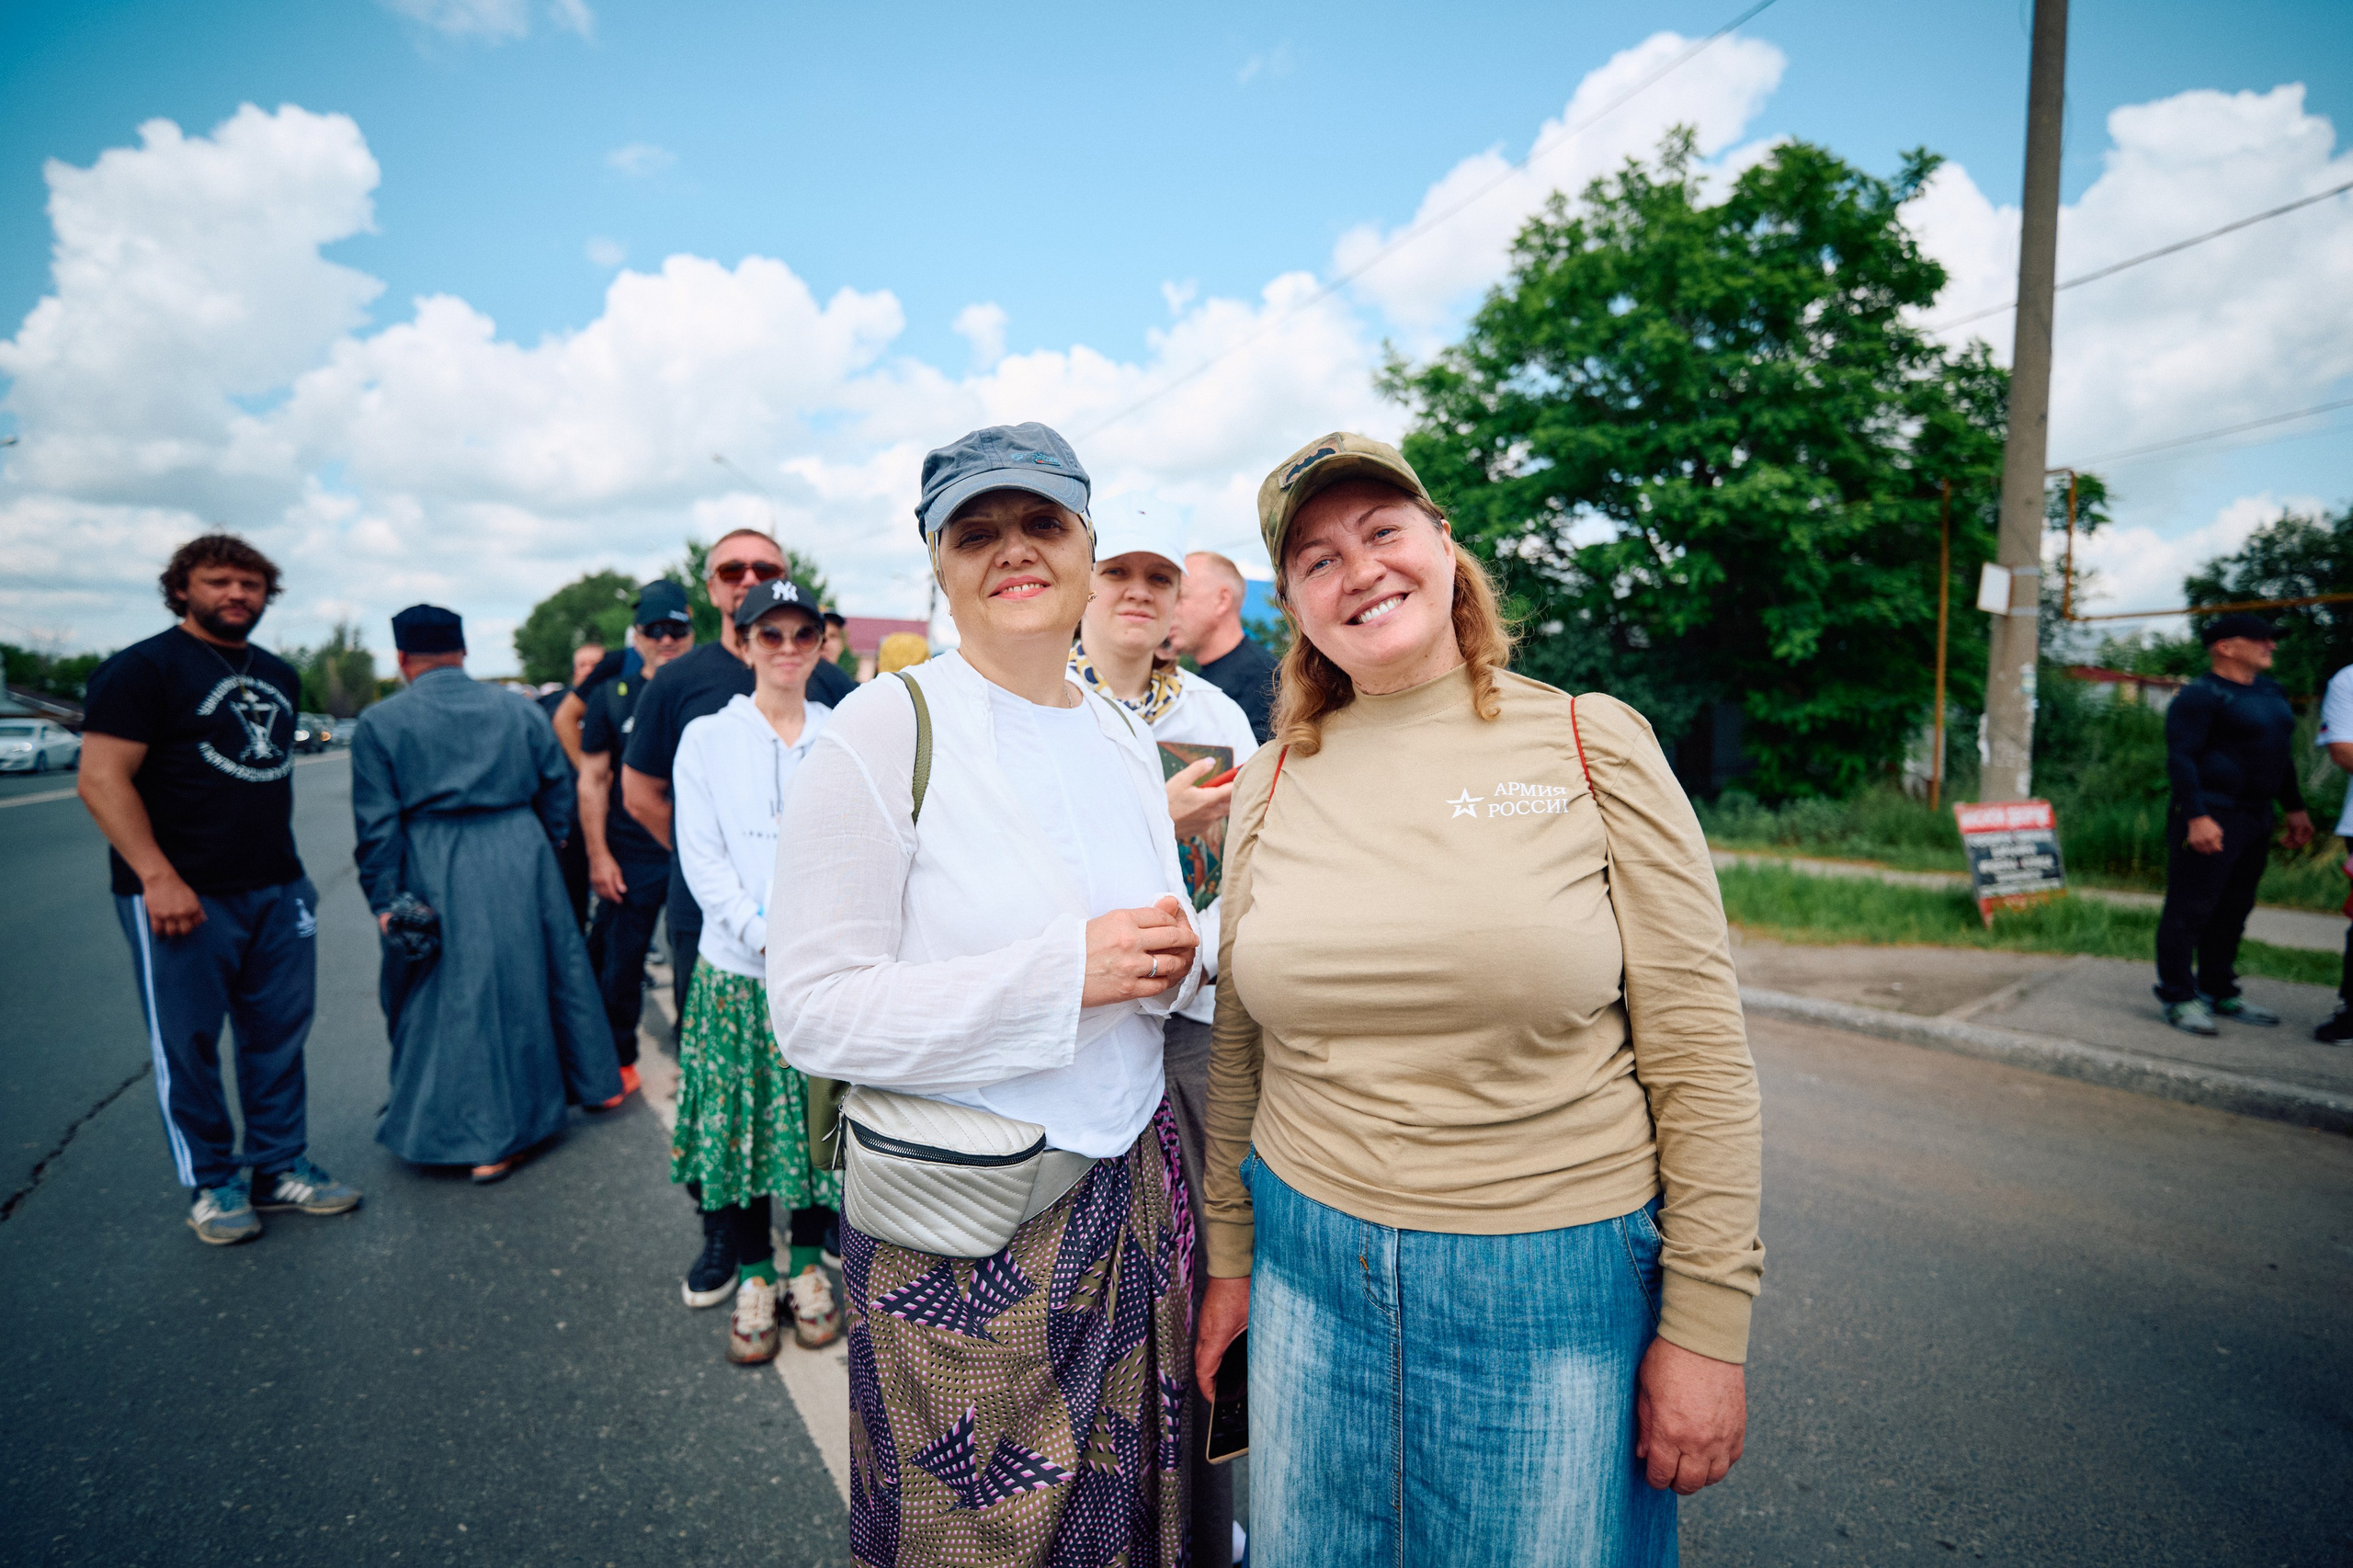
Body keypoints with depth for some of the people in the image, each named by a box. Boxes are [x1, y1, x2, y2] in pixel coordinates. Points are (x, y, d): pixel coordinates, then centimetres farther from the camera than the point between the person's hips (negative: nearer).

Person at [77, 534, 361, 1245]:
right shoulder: (143, 667, -6)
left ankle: (279, 1167, 22)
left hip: (277, 891, 6)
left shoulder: (279, 675, 15)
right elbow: (102, 779, -13)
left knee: (279, 1036, 10)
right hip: (182, 896, -6)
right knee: (187, 1047, 4)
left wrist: (281, 863, 18)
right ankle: (212, 1184, 18)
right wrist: (158, 877, -20)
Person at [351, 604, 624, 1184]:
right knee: (552, 967, 18)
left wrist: (384, 901, -3)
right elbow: (559, 789, 10)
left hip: (438, 876, -3)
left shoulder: (379, 722, -2)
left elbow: (377, 824, -6)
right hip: (522, 858, 3)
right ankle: (595, 1082, 33)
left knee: (456, 1001, 5)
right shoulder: (518, 710, 6)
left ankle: (487, 1140, 11)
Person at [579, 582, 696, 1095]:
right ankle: (617, 1062, 25)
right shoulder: (611, 696, 3)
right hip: (631, 857, 0)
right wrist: (598, 855, -2)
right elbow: (593, 780, 4)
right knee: (619, 964, 7)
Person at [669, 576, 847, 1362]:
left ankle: (807, 1266, 27)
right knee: (740, 1117, 6)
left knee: (821, 1116, 8)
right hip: (738, 967, 0)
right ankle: (751, 1275, 24)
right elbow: (701, 857, -3)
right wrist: (767, 936, -13)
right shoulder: (708, 737, 3)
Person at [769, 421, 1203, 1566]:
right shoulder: (885, 730, -14)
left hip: (1128, 1182, 6)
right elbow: (813, 1011, -18)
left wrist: (1171, 966, -7)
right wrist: (1065, 974, -23)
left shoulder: (1126, 738, 6)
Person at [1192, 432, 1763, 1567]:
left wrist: (1706, 1327, -6)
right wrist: (1226, 1254, 12)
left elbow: (1699, 1054, -6)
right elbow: (1235, 1051, 8)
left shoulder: (1594, 745, -7)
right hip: (1312, 1270, 3)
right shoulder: (1270, 783, 1)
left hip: (1557, 1281, -2)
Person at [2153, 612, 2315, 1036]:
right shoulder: (2200, 695, -11)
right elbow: (2180, 758, -17)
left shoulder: (2272, 692, 17)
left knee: (2234, 910, 14)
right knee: (2190, 909, -5)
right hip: (2210, 819, -9)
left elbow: (2280, 756, 25)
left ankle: (2220, 993, 24)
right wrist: (2196, 816, -24)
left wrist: (2295, 808, 22)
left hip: (2255, 819, 9)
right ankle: (2177, 997, 0)